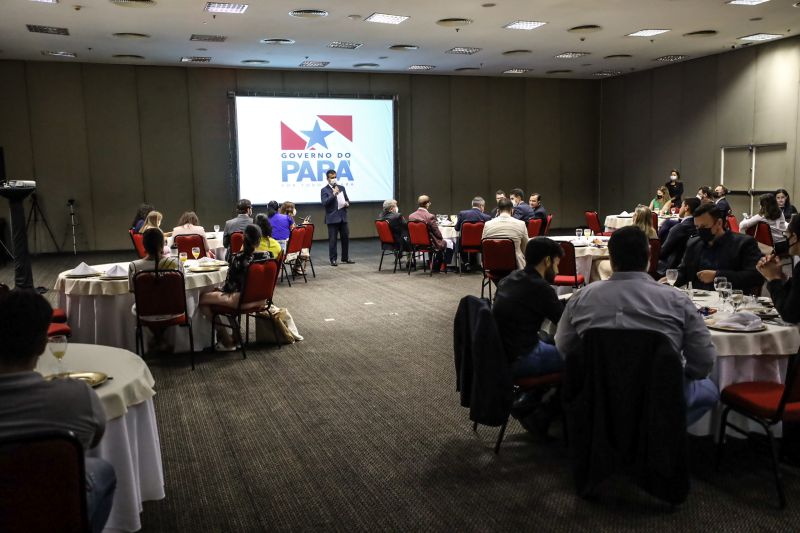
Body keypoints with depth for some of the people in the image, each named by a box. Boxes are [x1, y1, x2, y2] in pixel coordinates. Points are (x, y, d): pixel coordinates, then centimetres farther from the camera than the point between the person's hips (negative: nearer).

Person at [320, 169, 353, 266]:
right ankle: (333, 259, 4)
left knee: (346, 238, 8)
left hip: (343, 217, 5)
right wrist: (333, 194, -20)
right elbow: (324, 203, -14)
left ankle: (345, 258, 20)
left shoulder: (341, 187, 14)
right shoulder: (324, 190, -1)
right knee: (332, 240, -3)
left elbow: (347, 199, 20)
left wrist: (347, 203, -3)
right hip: (332, 218, -5)